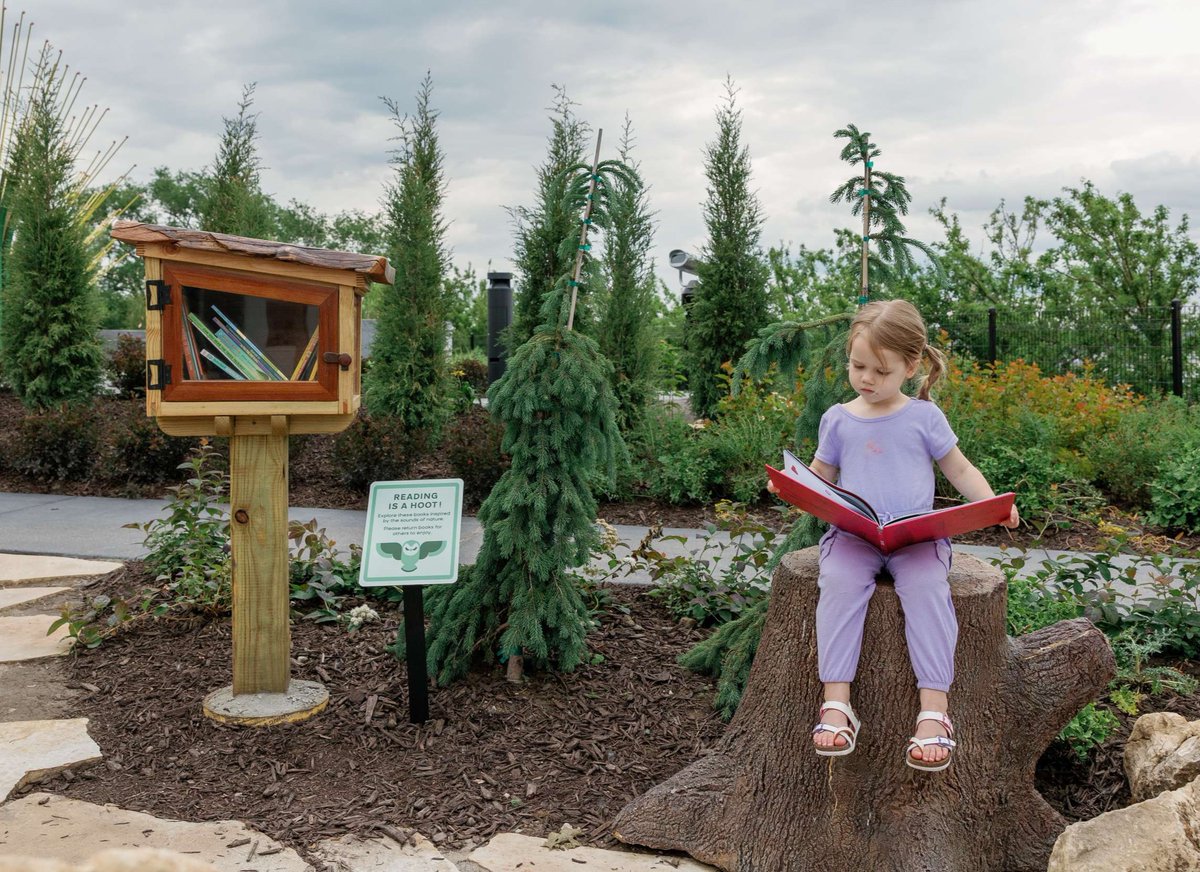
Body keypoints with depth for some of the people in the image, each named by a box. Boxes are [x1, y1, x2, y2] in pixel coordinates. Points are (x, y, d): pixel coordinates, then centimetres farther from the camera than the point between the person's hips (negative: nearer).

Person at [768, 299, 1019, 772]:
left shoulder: (923, 416, 7)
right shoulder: (838, 419, 11)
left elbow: (961, 470, 13)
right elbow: (821, 477, 18)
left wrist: (993, 504, -5)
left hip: (916, 535, -1)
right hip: (853, 533, 1)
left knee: (927, 588, -31)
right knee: (839, 582, -30)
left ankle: (934, 712, -29)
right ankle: (835, 704, -28)